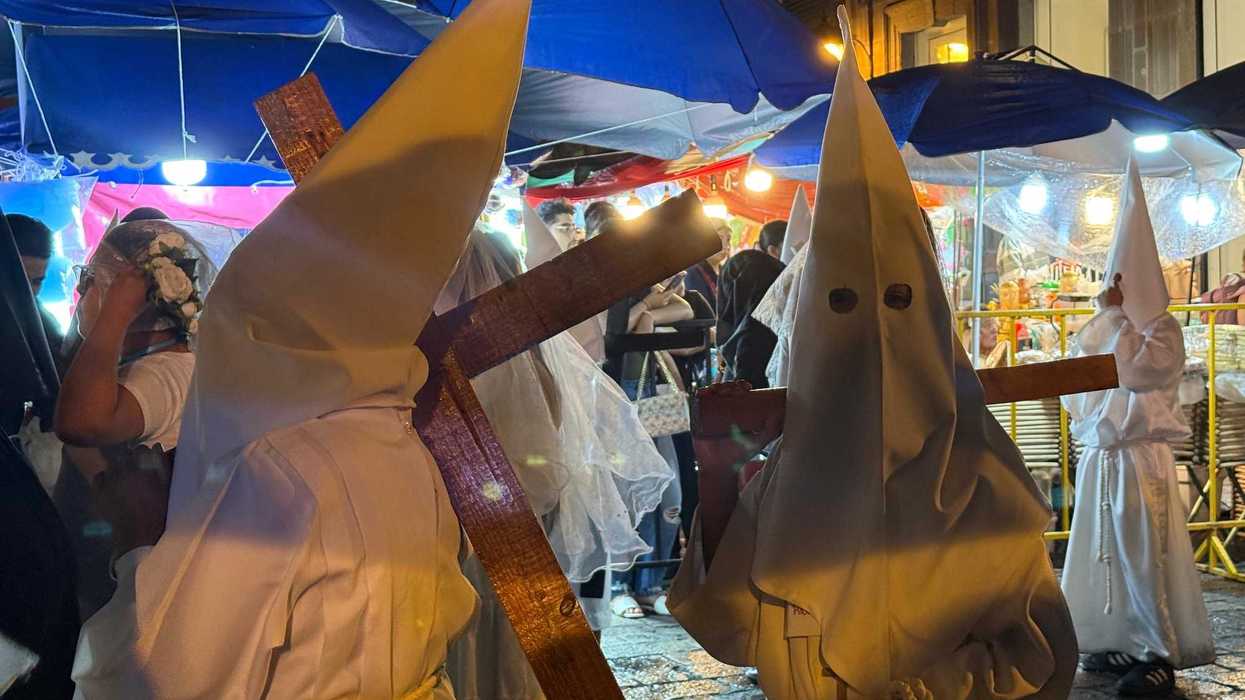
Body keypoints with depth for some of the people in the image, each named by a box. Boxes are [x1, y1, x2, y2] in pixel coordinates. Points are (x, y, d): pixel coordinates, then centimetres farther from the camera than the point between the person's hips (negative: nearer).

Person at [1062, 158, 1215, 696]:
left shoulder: (1162, 330, -5)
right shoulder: (1108, 330, 14)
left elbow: (1135, 369, -23)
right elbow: (1075, 392, 20)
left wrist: (1114, 317, -14)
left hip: (1139, 460, -7)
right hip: (1098, 458, 7)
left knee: (1144, 557, -7)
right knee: (1103, 554, 10)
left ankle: (1161, 656, -2)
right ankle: (1122, 645, 19)